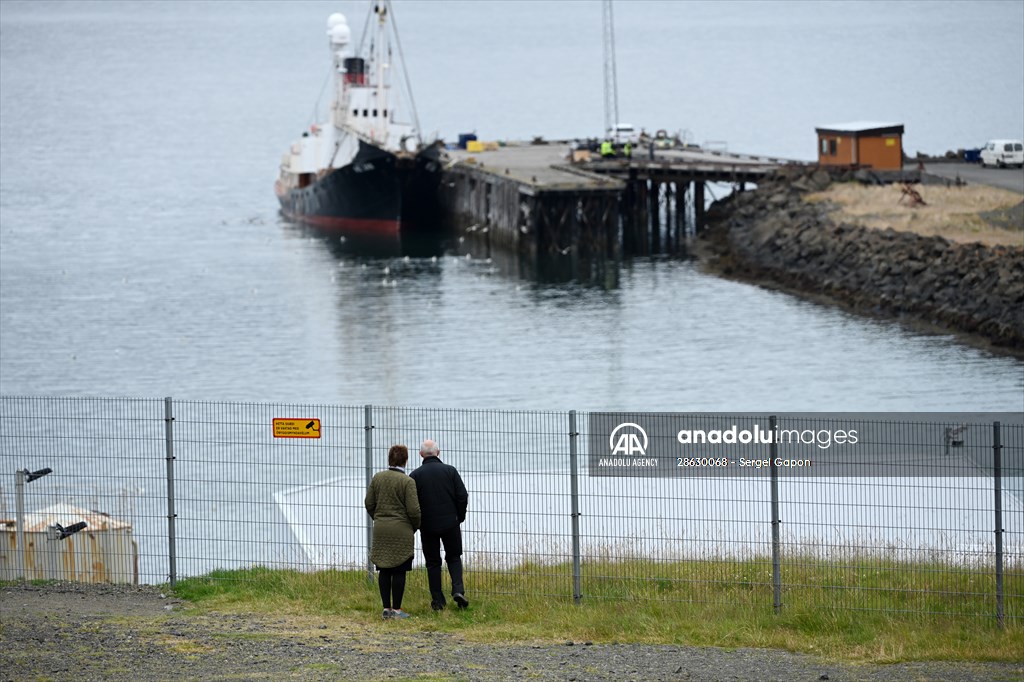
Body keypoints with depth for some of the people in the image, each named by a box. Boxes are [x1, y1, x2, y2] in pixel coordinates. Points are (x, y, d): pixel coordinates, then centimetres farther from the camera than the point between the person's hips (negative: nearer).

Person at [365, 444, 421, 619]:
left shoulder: (377, 478, 3)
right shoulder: (407, 482, -11)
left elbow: (369, 503, 7)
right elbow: (413, 510, -12)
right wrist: (415, 527, 7)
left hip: (381, 529, 4)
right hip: (401, 531, -4)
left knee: (384, 571, 9)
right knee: (399, 571, 1)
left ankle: (386, 608, 10)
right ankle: (397, 609, 1)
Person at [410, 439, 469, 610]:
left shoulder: (415, 475, -6)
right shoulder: (450, 471, -3)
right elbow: (462, 497, -4)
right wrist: (460, 517, 11)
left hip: (428, 526, -1)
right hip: (450, 523, 1)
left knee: (433, 562, 10)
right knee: (454, 557, 16)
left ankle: (437, 601, 8)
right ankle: (458, 589, -5)